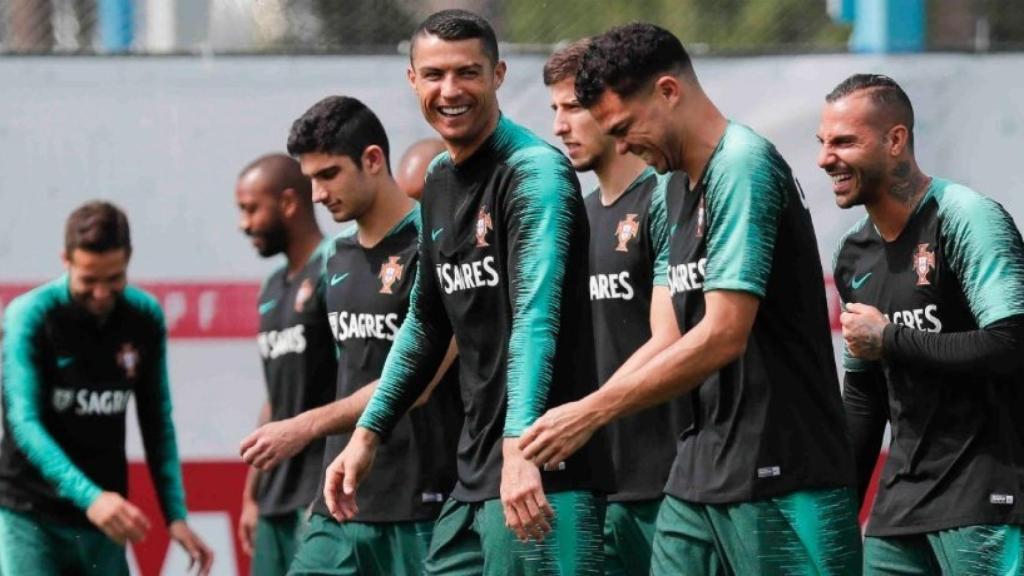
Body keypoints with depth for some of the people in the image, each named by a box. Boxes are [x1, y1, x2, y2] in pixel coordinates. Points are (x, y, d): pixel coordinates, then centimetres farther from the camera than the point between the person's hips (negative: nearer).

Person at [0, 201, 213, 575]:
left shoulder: (145, 317, 2)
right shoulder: (30, 315, -12)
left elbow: (157, 424, 10)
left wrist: (176, 515, 2)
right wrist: (89, 497, -33)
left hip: (102, 517, 4)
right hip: (30, 514, -4)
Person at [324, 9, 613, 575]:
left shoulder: (535, 172, -11)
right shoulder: (439, 180, 15)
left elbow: (535, 317, -23)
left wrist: (519, 449, -33)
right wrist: (367, 433, 21)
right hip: (473, 476, 8)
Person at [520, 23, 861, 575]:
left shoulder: (743, 165, -12)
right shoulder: (681, 194, 17)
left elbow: (724, 336, -20)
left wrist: (592, 411, -16)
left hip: (781, 481, -9)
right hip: (698, 477, 9)